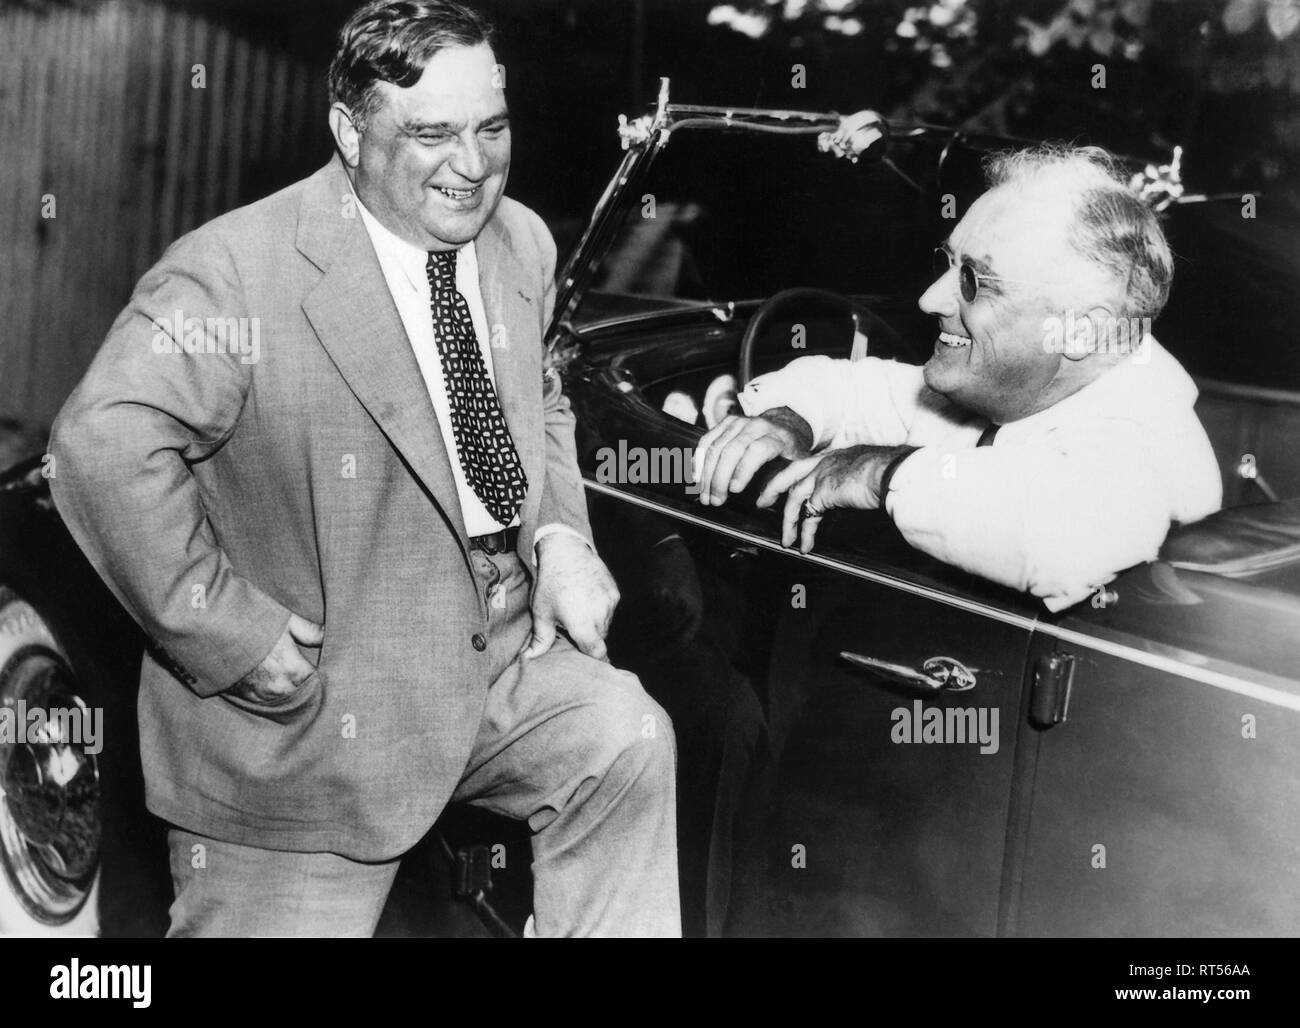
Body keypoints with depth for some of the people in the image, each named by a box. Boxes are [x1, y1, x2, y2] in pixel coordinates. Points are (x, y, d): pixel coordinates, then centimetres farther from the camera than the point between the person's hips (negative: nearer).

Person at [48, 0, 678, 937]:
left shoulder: (523, 242, 5)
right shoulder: (237, 272, -19)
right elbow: (105, 442, -28)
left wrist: (562, 538, 2)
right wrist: (227, 634, -25)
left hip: (501, 649, 5)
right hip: (308, 704, -5)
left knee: (627, 738, -20)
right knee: (289, 920, 5)